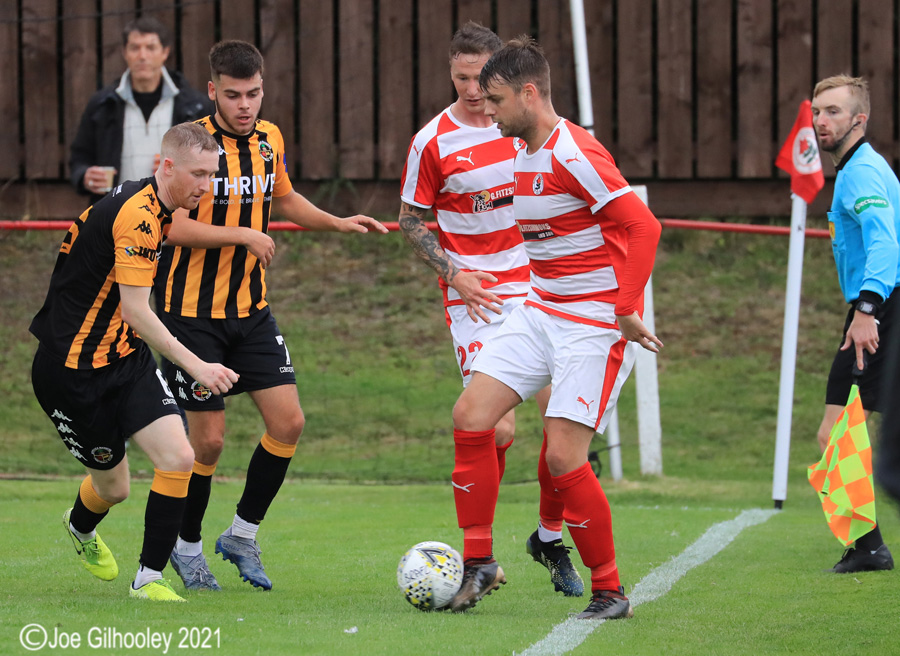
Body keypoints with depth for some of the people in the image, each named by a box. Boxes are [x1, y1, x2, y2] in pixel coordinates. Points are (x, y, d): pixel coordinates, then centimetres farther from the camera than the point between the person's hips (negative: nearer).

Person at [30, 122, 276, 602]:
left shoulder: (149, 206, 3)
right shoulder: (137, 216, -26)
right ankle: (80, 526, 44)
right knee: (113, 486, 7)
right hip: (71, 372, -8)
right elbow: (135, 310, -29)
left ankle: (149, 577, -1)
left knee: (179, 459, -11)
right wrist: (195, 365, -32)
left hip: (125, 358, 8)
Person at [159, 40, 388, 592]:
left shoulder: (270, 139, 4)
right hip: (194, 312, -6)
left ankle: (243, 535, 15)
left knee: (289, 422, -2)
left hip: (251, 309, 6)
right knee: (208, 439, -3)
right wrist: (239, 236, -30)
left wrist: (338, 222, 10)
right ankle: (188, 548, 19)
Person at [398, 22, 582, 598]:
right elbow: (411, 220, 3)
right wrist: (453, 272, -10)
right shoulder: (433, 143, -6)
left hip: (535, 288, 3)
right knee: (497, 428, -13)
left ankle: (550, 537, 15)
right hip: (474, 298, -3)